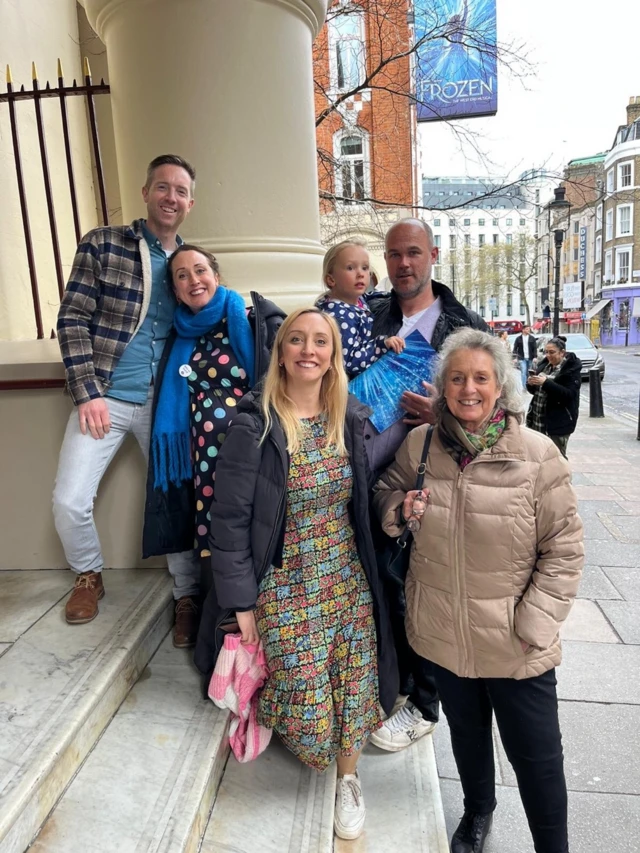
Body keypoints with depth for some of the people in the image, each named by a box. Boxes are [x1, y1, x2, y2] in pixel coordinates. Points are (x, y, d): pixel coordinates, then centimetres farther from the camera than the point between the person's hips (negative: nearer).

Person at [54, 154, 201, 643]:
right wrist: (87, 393, -12)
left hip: (166, 402, 3)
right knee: (70, 500, -5)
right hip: (106, 397, -2)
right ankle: (89, 576, 25)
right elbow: (73, 320, -4)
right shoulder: (103, 244, 0)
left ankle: (187, 595, 20)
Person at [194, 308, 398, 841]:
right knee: (308, 702, 3)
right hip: (286, 583, -4)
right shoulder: (255, 424, -15)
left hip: (347, 577, 4)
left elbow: (361, 502, 9)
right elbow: (230, 517, -13)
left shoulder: (349, 419, 0)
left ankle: (349, 779, 39)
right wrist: (241, 602, -11)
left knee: (353, 686, 11)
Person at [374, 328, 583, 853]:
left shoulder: (536, 455, -16)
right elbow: (385, 492, 9)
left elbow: (565, 549, -10)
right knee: (466, 732, 28)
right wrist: (399, 508, -14)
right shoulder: (418, 445, -7)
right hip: (444, 635, 3)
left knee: (536, 756, 15)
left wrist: (535, 622, -14)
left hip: (516, 647, -3)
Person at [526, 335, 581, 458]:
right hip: (537, 419, 6)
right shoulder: (544, 364, 11)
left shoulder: (571, 369, -9)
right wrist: (531, 383, -8)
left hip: (558, 422, -6)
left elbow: (569, 394, -19)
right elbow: (535, 391, 15)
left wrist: (546, 382, -26)